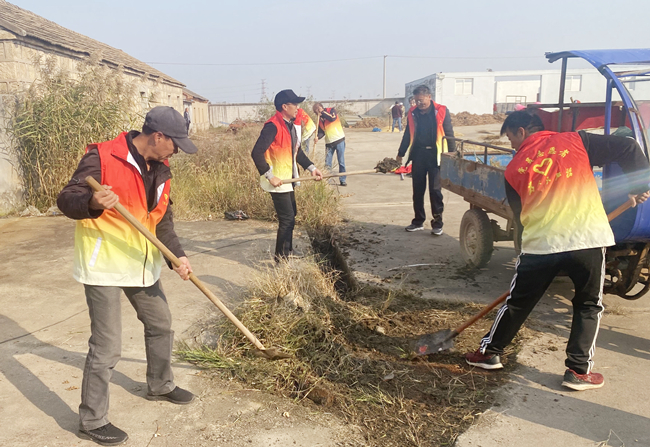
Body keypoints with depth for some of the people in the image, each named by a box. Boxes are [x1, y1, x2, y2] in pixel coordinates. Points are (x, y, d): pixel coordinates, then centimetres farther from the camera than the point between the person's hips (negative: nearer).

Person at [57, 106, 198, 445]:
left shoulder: (160, 169, 6)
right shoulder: (102, 157, -17)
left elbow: (163, 220, 7)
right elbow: (66, 200, -17)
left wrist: (177, 255, -7)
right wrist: (92, 203, -39)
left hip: (142, 263, 8)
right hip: (104, 265, -8)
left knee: (161, 324, 21)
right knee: (107, 346, -3)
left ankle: (160, 386, 44)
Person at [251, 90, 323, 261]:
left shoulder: (290, 125, 9)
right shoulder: (273, 126, -21)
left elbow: (296, 150, 20)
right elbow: (257, 153, -26)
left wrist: (311, 167, 11)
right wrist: (270, 176, -25)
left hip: (288, 180, 10)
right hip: (277, 181, -10)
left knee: (291, 215, 20)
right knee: (287, 219, -7)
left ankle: (287, 253, 36)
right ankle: (281, 260, 4)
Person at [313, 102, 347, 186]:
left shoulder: (331, 110, -5)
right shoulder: (319, 118, 9)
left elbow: (332, 118, -26)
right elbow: (321, 131, 8)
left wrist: (322, 112, -19)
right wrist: (317, 137, -12)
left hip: (339, 140, -5)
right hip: (329, 142, 5)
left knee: (341, 162, 0)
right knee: (327, 163, 3)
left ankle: (342, 180, 7)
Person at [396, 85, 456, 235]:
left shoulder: (441, 111, -3)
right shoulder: (412, 113, 8)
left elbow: (449, 134, -1)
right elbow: (408, 135, 17)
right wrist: (400, 154, 18)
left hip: (434, 155, -4)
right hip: (418, 155, 4)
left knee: (435, 190, -3)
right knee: (418, 190, 9)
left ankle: (437, 223, 7)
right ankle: (418, 221, 21)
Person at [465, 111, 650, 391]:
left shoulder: (514, 170, 9)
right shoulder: (574, 141, 6)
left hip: (539, 245, 1)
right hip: (588, 240, 0)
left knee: (517, 302, 17)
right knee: (588, 306, 19)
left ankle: (489, 352, 30)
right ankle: (578, 370, 19)